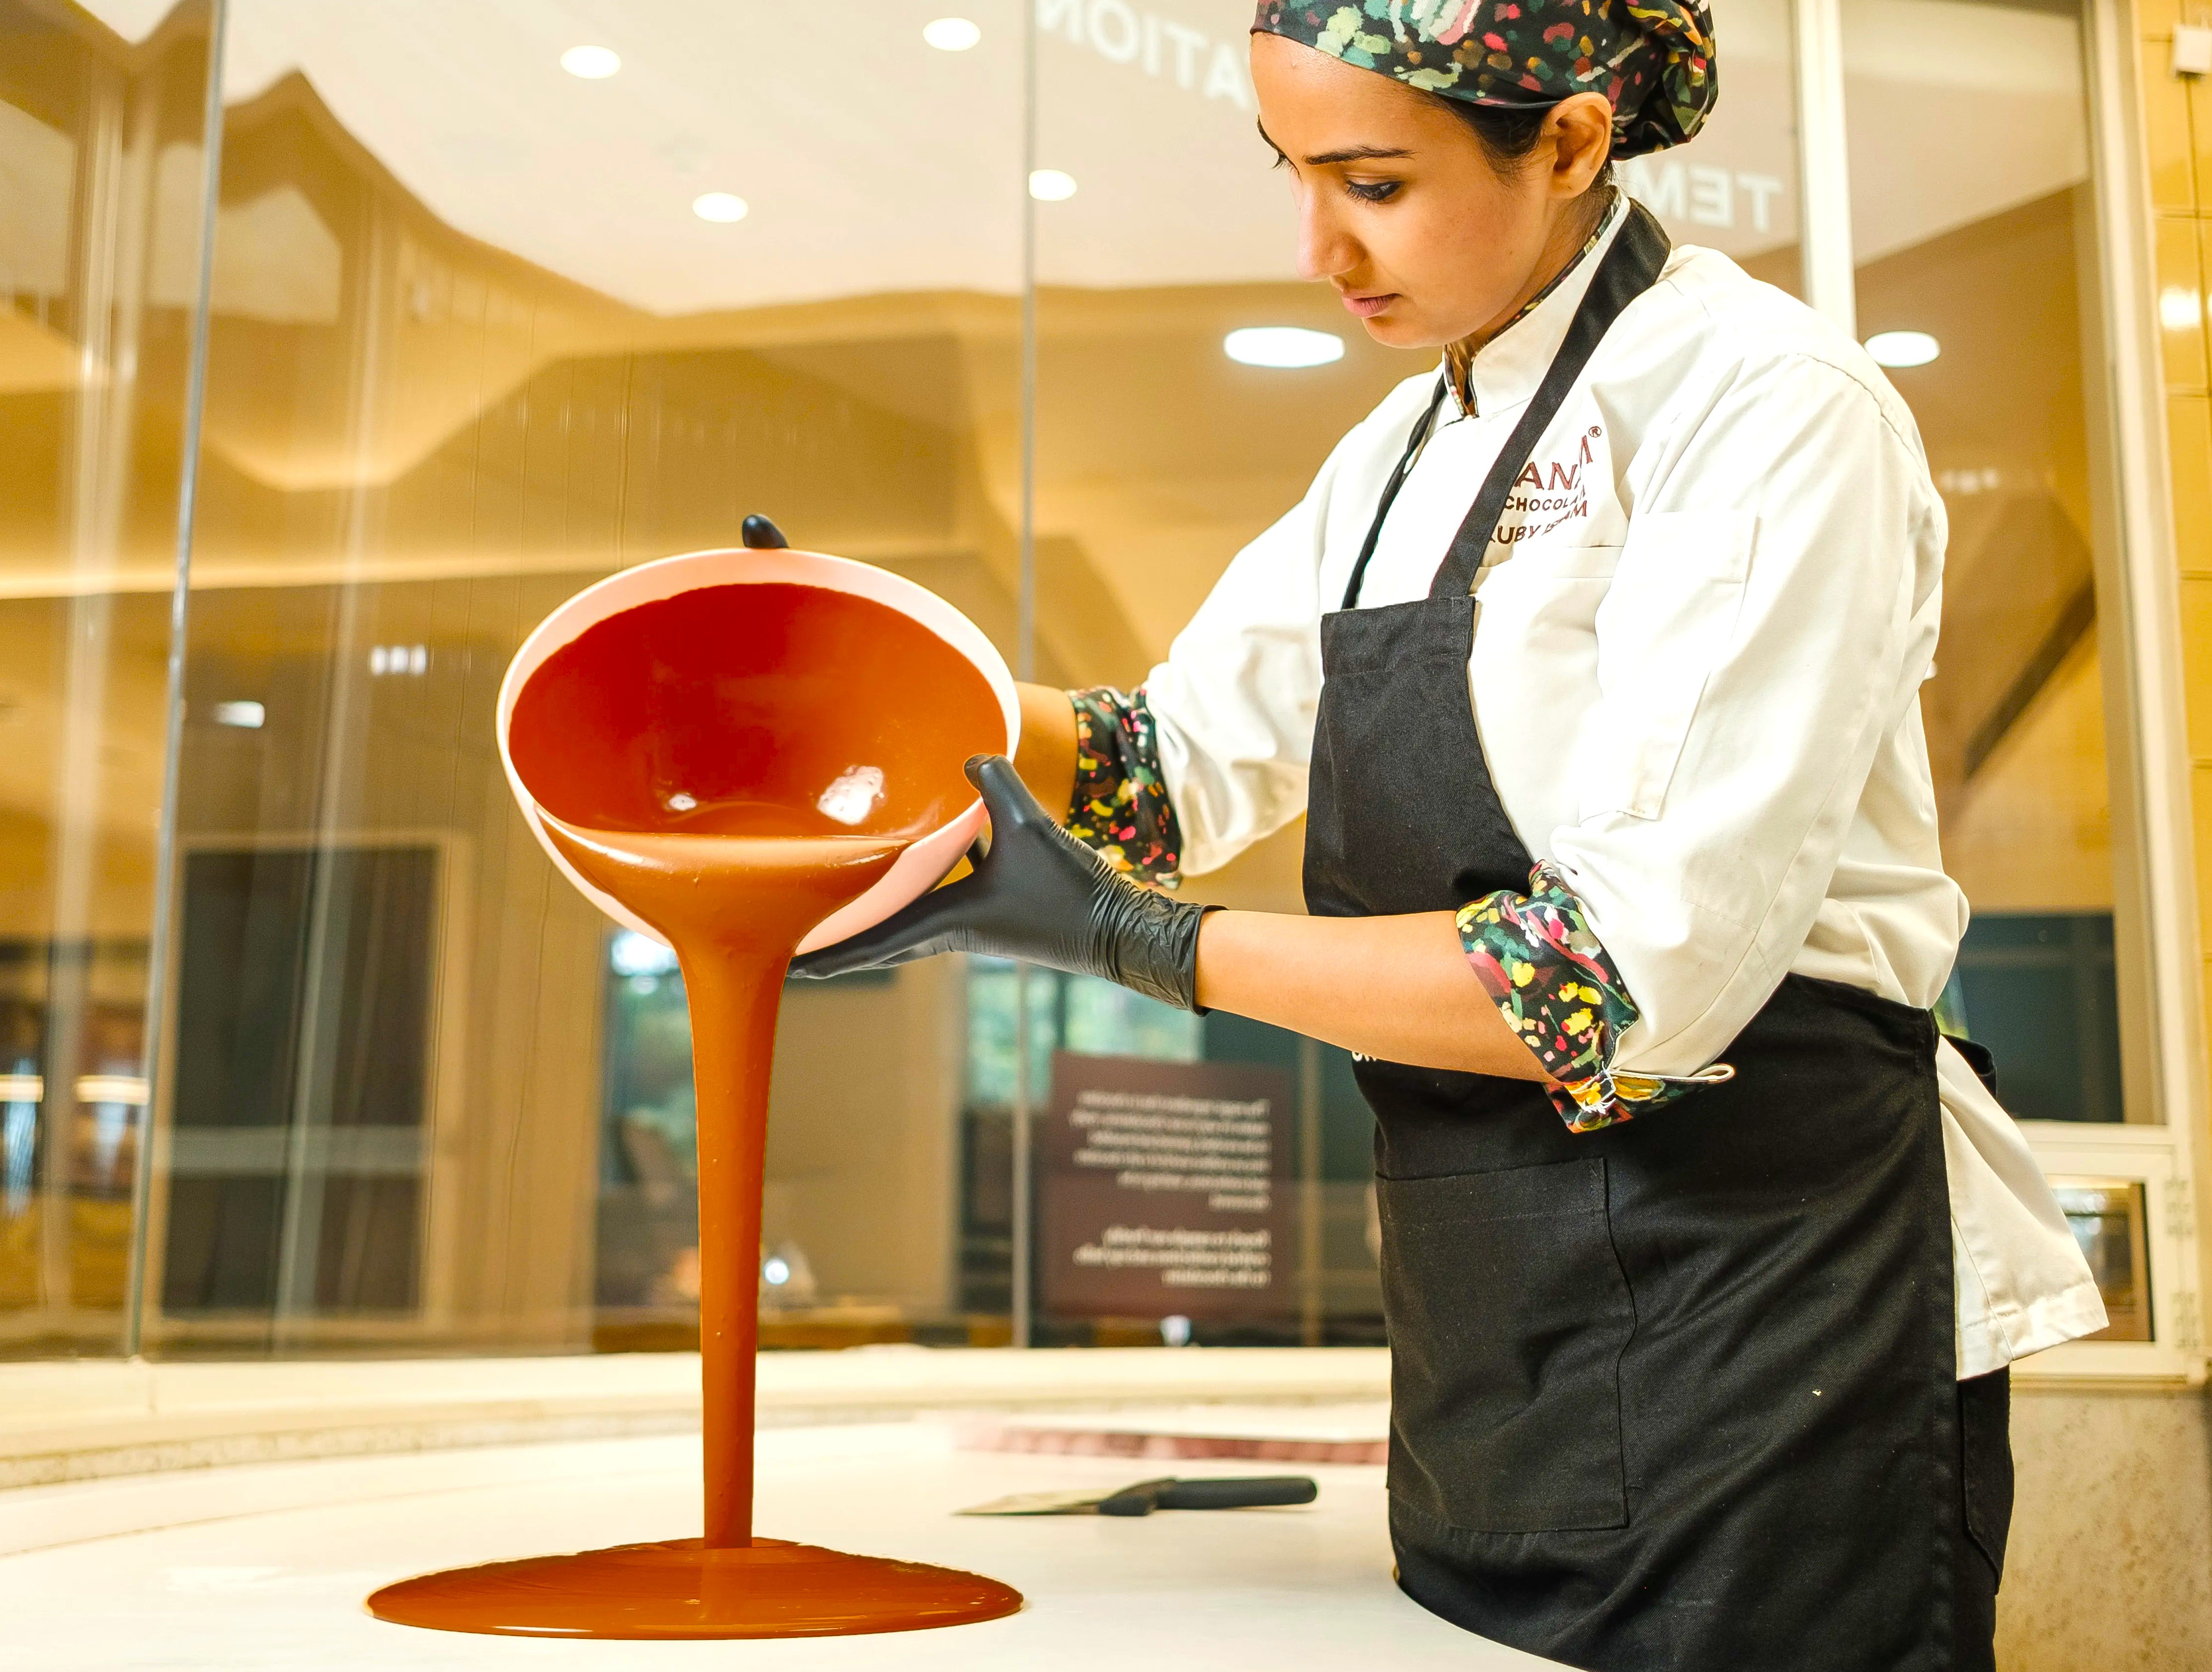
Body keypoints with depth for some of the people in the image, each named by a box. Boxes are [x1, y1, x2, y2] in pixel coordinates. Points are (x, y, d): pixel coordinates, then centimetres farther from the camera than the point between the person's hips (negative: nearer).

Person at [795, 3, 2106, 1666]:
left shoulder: (1769, 405, -15)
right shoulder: (1400, 457, 12)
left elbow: (1644, 976, -23)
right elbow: (1195, 756, 15)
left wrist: (1129, 937, -20)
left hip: (1758, 1320, -7)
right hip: (1487, 1344, 8)